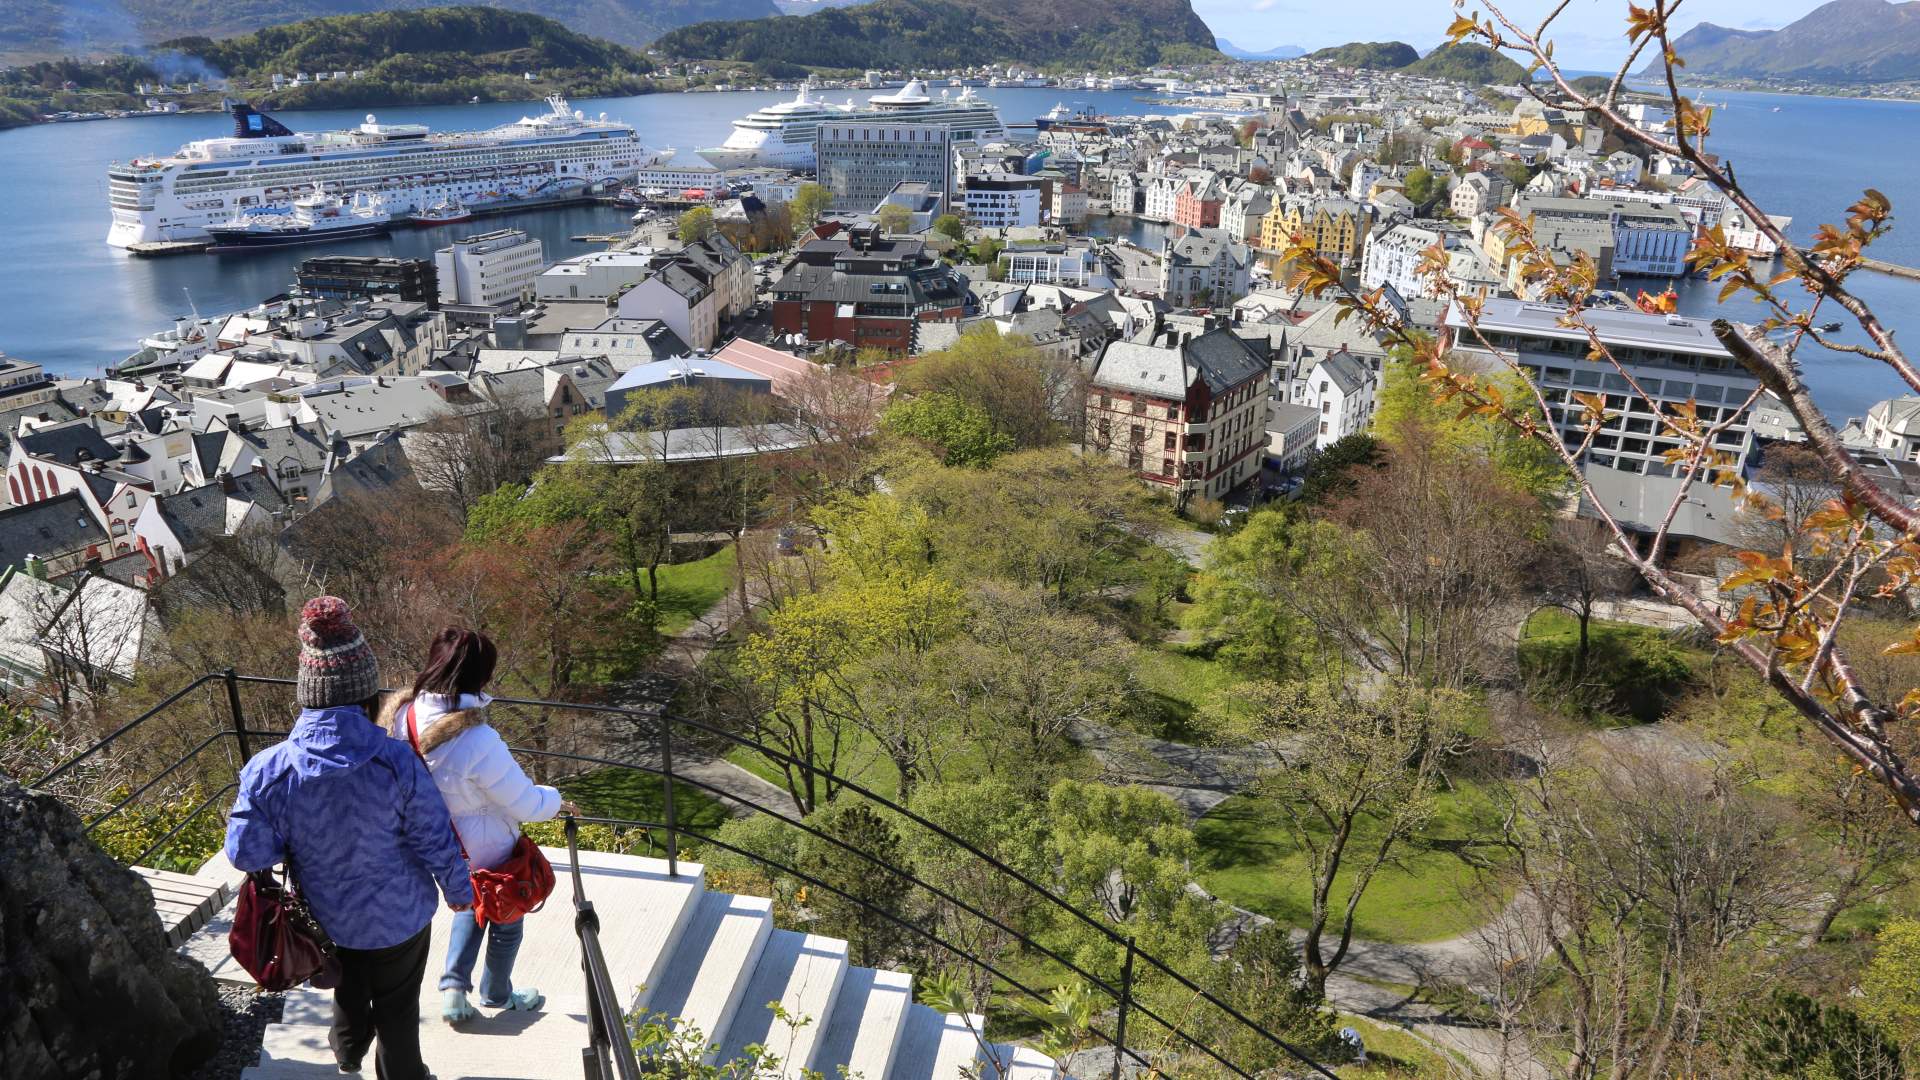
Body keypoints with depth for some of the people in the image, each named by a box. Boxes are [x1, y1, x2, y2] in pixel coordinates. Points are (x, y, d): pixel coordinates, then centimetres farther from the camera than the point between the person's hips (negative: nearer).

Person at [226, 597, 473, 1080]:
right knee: (398, 1005, 24)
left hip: (327, 921, 3)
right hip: (399, 918, -3)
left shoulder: (267, 772, -27)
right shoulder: (398, 764, -31)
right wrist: (459, 892, 0)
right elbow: (437, 844, -19)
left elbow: (247, 853, -15)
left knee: (348, 987, 34)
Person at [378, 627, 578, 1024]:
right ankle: (497, 994, 45)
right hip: (487, 852, -6)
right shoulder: (477, 742, -38)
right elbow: (525, 801, -26)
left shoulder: (403, 714, -18)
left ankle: (454, 988, 30)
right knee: (505, 919, 23)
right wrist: (556, 801, -5)